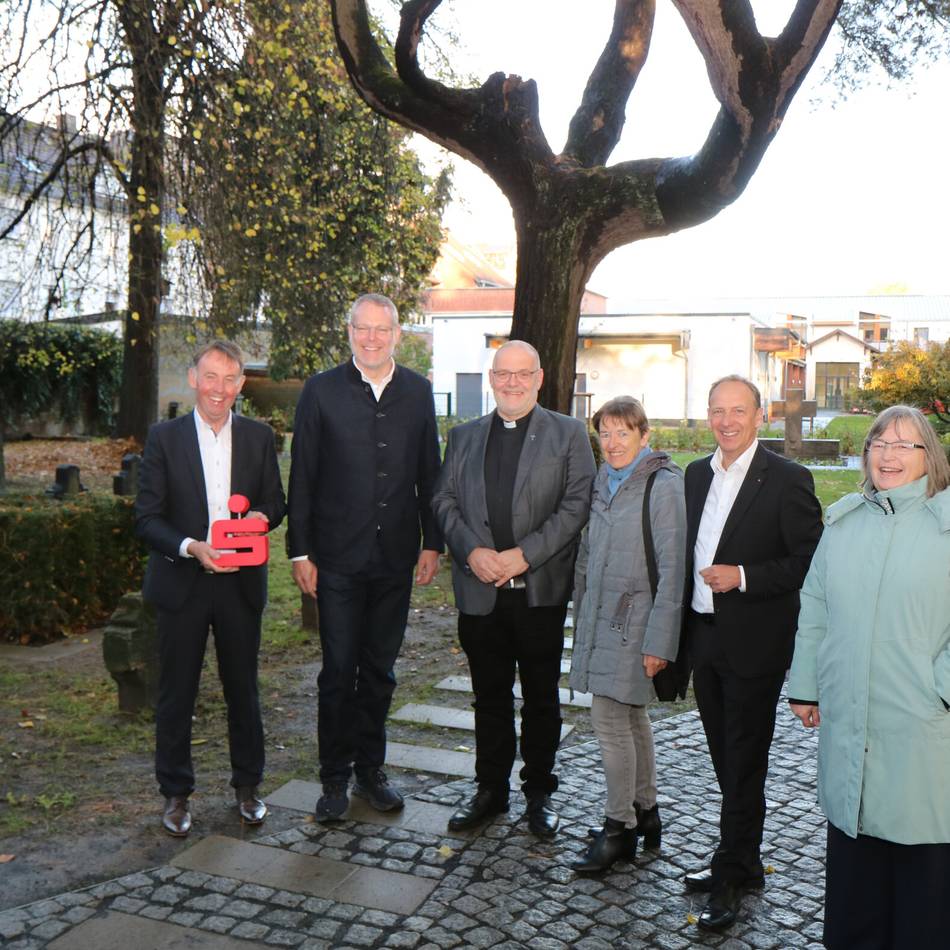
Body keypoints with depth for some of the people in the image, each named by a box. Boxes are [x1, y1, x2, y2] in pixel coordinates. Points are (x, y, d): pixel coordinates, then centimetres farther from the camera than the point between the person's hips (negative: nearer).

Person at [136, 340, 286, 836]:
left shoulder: (258, 437, 3)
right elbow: (147, 517, -5)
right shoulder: (164, 437, -3)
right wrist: (191, 547, -21)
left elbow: (276, 502, 9)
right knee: (176, 694, 7)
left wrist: (261, 516, -15)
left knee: (243, 689, 13)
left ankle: (247, 785, 30)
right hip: (181, 584, -2)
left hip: (241, 583, 2)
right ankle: (176, 793, 25)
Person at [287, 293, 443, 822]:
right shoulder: (322, 392, -2)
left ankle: (370, 770, 28)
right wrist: (301, 551, -4)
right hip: (338, 559, -2)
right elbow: (302, 477, -1)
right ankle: (336, 778, 20)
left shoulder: (418, 392, 6)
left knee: (380, 670, 13)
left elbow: (429, 472, 9)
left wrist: (433, 543, 6)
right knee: (339, 671, 4)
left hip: (396, 558, 3)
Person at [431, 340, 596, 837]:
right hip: (479, 589, 3)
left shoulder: (568, 434, 2)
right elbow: (444, 500, 7)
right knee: (489, 696, 12)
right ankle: (490, 788, 27)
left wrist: (525, 554, -15)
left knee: (541, 697, 10)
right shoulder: (464, 436, 12)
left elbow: (577, 505, -7)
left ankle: (539, 791, 25)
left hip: (541, 588, -2)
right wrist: (472, 551, -10)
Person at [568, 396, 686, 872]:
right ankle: (645, 813, 30)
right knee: (630, 717, 16)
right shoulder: (603, 481, 8)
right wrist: (581, 617, 14)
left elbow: (671, 569, -15)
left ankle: (619, 828, 10)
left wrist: (659, 641, -16)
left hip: (633, 619, -7)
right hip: (600, 618, 7)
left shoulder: (664, 485, -12)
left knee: (610, 718, -5)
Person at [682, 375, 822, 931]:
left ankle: (732, 878, 16)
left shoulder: (787, 480, -11)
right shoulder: (698, 474, 9)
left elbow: (812, 562, -12)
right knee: (726, 760, 17)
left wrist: (743, 577, -21)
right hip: (705, 639, 7)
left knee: (744, 764, 3)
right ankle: (743, 864, 33)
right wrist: (685, 631, 9)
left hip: (754, 644, -7)